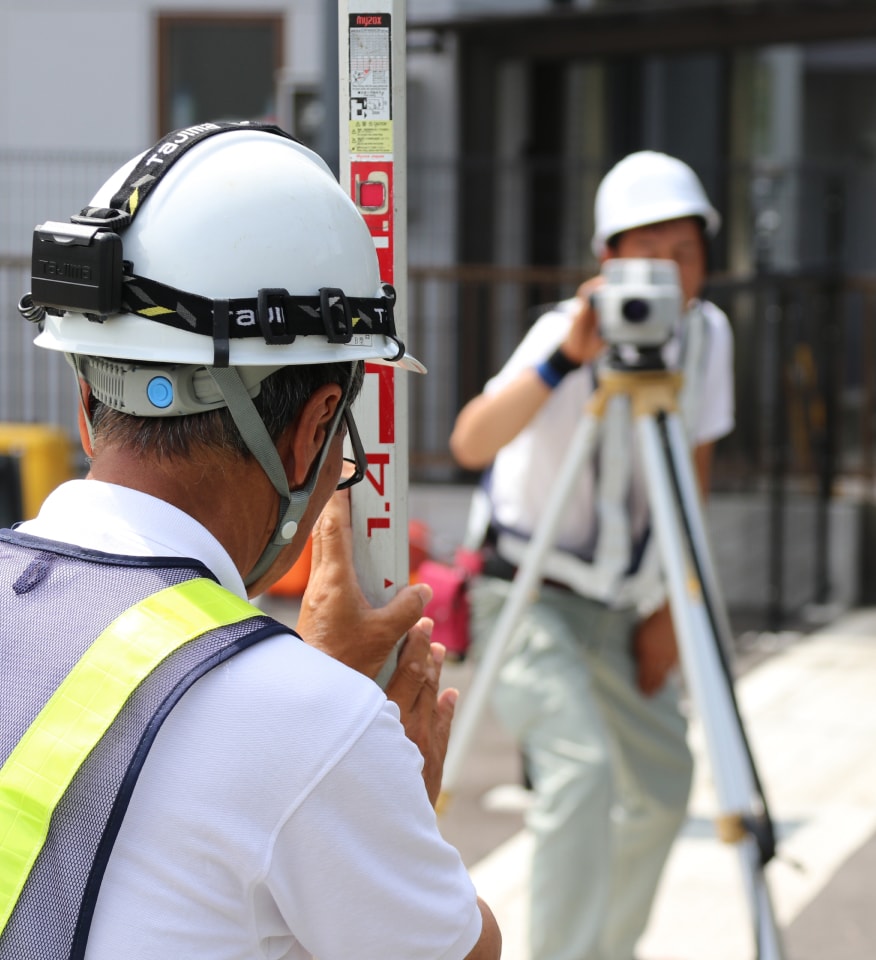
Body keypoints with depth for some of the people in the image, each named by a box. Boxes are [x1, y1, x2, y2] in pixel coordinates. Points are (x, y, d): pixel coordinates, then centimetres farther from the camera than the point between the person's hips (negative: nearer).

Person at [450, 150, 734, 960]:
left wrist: (668, 604, 2)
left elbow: (694, 466, 6)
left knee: (663, 784, 15)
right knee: (581, 770, -26)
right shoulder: (566, 330, -23)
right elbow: (470, 443, -39)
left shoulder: (707, 333, -4)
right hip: (529, 594, -7)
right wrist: (565, 359, -51)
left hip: (618, 600, 7)